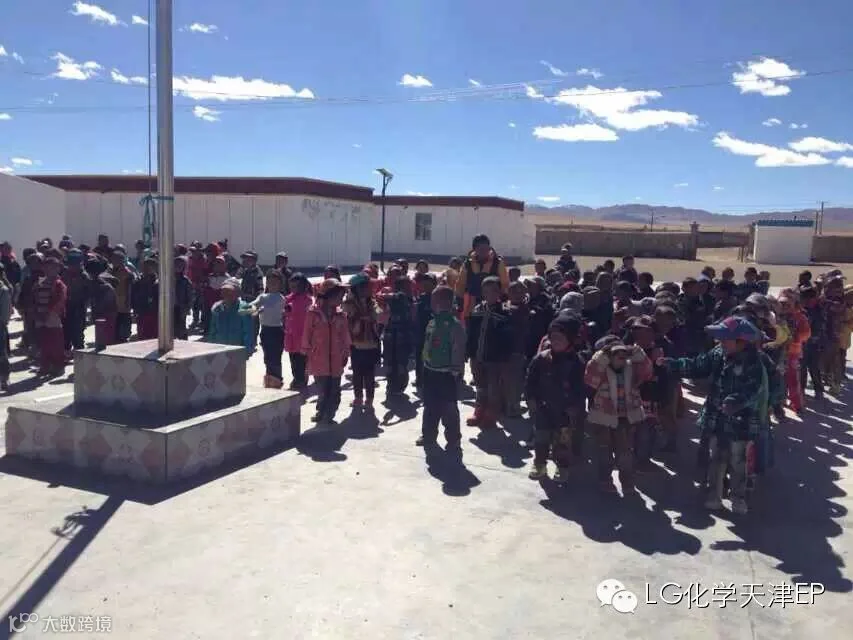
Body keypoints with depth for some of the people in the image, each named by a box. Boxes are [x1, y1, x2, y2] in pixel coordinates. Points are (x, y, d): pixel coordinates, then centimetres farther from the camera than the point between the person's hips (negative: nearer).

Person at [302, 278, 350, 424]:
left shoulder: (341, 315, 5)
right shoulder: (313, 313, -6)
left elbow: (345, 336, 10)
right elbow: (307, 334, -1)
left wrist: (345, 353, 8)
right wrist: (307, 352, 1)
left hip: (336, 360, 4)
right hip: (319, 360, -3)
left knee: (334, 390, 7)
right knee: (322, 390, 2)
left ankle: (328, 415, 19)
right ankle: (322, 413, 20)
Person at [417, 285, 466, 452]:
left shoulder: (455, 325, -16)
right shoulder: (432, 322, 8)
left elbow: (458, 350, -16)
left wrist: (455, 372, -16)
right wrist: (424, 365, 16)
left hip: (446, 374, -8)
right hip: (430, 371, 8)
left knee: (448, 409, 0)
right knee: (430, 406, 18)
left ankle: (453, 441, 11)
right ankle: (428, 436, 32)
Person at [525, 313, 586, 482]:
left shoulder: (577, 363, -14)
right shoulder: (541, 358, -7)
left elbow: (580, 389, -11)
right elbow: (530, 382, 1)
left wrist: (574, 407, -13)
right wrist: (532, 399, -5)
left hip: (566, 412, -2)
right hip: (543, 409, 3)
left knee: (564, 441, 10)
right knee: (540, 438, 14)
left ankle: (562, 467, 27)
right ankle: (539, 464, 32)